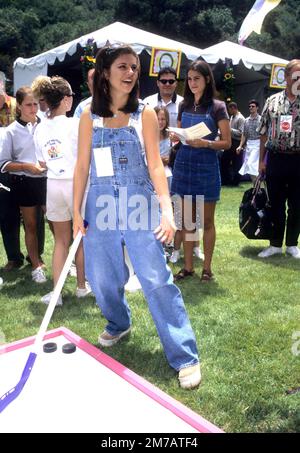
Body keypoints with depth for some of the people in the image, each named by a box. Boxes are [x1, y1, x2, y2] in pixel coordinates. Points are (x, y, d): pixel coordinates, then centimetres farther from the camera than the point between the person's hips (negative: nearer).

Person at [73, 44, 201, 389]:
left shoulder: (145, 114, 2)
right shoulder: (89, 117, 5)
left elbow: (155, 165, -1)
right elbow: (82, 166, 7)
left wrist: (167, 211, -10)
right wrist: (76, 212, 4)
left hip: (138, 204, -2)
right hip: (101, 205, 3)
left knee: (157, 280, -6)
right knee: (101, 278, 11)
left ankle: (185, 357, 3)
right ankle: (118, 324, 42)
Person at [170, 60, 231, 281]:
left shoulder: (217, 107, -2)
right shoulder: (184, 106, 10)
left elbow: (226, 142, -4)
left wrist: (205, 143, -21)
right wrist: (175, 136, -5)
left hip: (207, 166, -4)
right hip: (183, 165, 4)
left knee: (207, 221, 5)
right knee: (186, 220, 8)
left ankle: (207, 267, 17)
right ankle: (188, 266, 18)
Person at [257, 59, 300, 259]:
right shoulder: (272, 101, 4)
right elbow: (264, 133, 7)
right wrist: (261, 160, 4)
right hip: (275, 158, 1)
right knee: (276, 204, 9)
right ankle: (275, 244, 21)